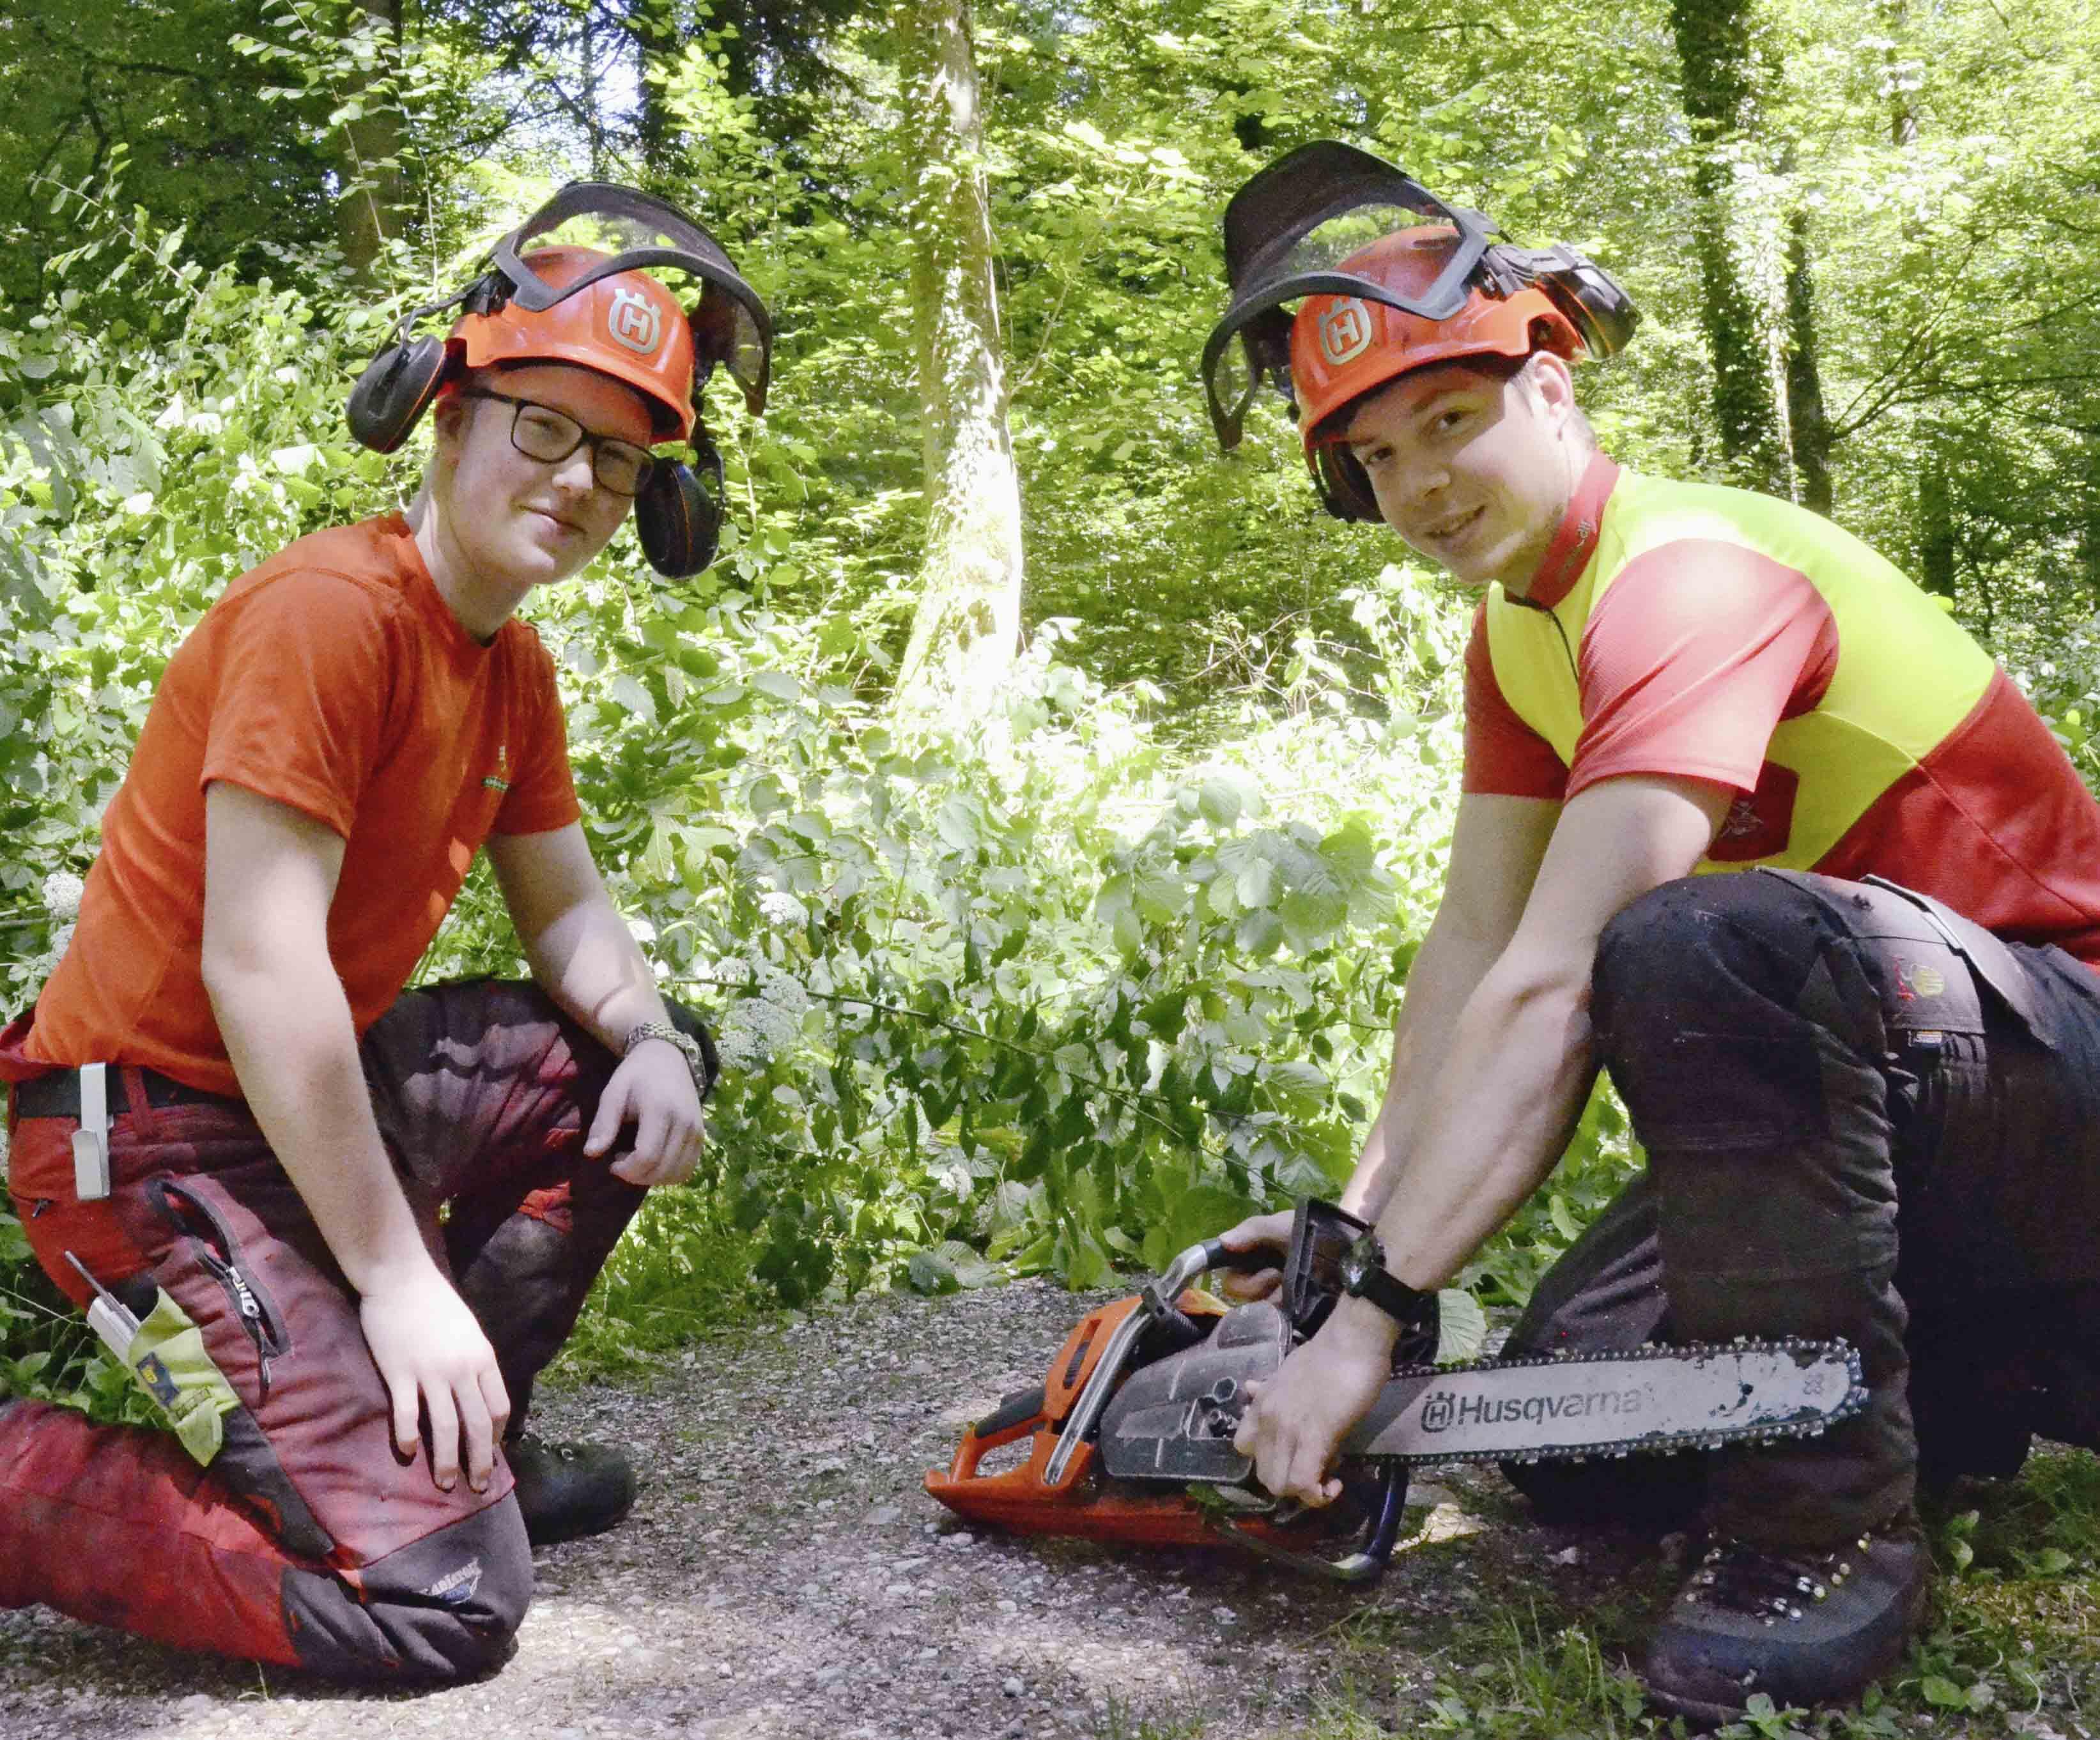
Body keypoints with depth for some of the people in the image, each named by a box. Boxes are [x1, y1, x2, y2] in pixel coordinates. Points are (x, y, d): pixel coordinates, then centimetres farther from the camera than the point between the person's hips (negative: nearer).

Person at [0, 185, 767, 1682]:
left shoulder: (514, 663, 9)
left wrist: (651, 1038, -8)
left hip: (324, 1084, 9)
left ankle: (453, 1432, 13)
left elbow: (569, 911, 16)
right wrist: (398, 1277, -22)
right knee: (435, 1599, -16)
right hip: (157, 1126, -9)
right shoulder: (331, 609, -20)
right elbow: (259, 968, -24)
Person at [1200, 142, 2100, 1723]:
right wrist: (1360, 1219, -7)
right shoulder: (1518, 632, 6)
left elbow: (1546, 998, -32)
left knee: (1693, 946, -38)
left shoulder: (1688, 580, -25)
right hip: (1864, 1109, 9)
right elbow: (1471, 951, 2)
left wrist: (1374, 1315, -32)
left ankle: (1822, 1532, -24)